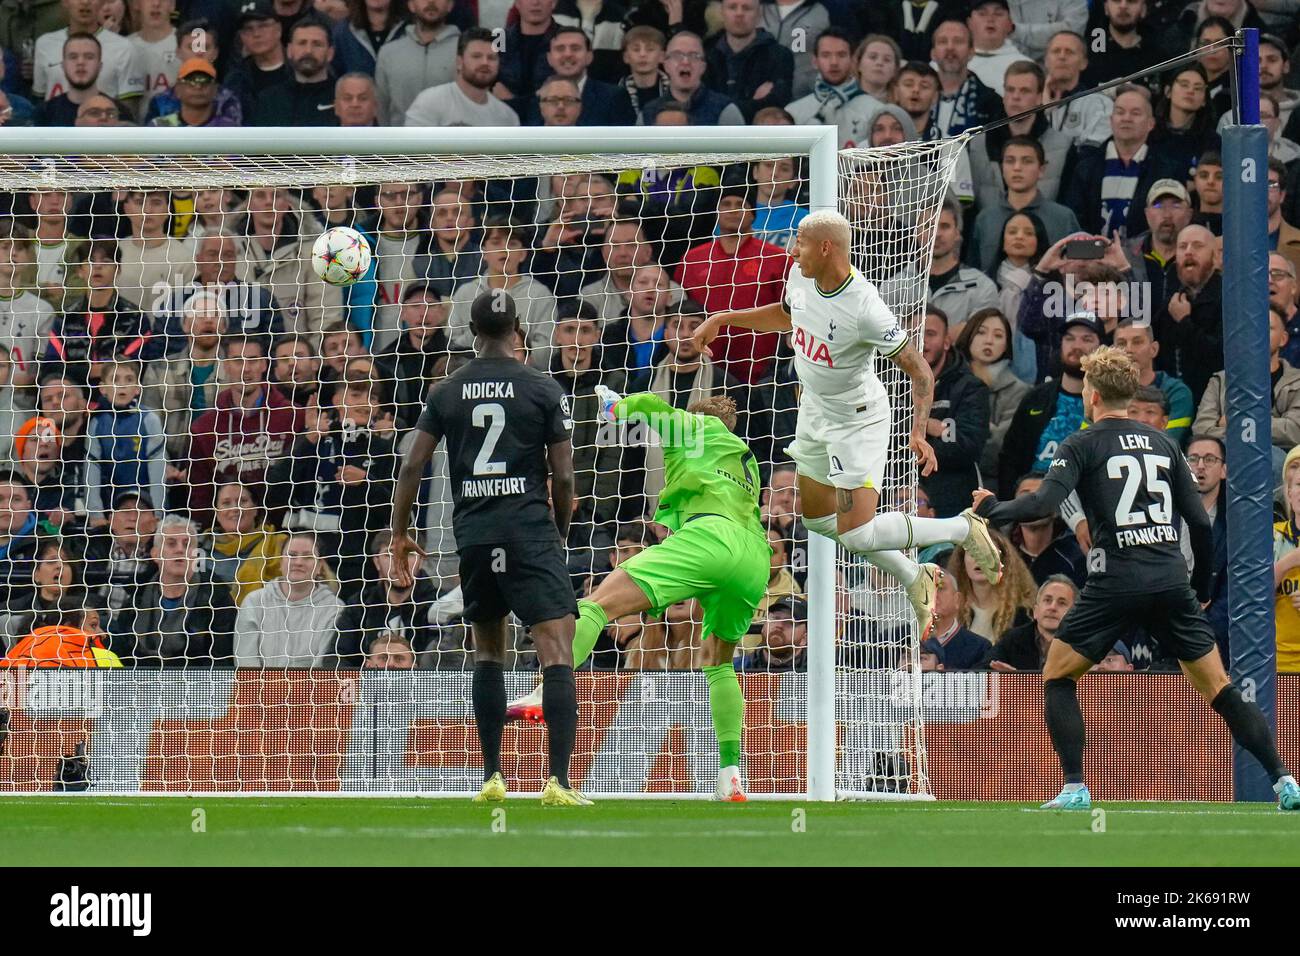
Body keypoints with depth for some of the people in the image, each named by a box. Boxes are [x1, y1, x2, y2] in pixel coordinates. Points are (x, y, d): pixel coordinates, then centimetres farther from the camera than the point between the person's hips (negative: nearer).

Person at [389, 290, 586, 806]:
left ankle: (492, 778, 16)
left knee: (488, 653, 19)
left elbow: (412, 465, 5)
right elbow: (563, 475, -1)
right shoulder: (542, 389, 0)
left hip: (473, 532, 4)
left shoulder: (447, 391, 8)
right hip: (531, 530, -4)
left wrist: (400, 534, 15)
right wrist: (561, 531, 15)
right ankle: (558, 779, -21)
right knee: (557, 650, -8)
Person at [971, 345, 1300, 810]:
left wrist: (993, 508, 8)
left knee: (1057, 677, 12)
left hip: (1116, 582, -4)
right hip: (1172, 581, 4)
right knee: (1218, 688, 9)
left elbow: (1043, 504, -11)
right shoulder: (1163, 443, 15)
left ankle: (1075, 787, -1)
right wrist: (1201, 589, 24)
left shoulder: (1082, 445, 1)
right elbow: (1200, 523, 13)